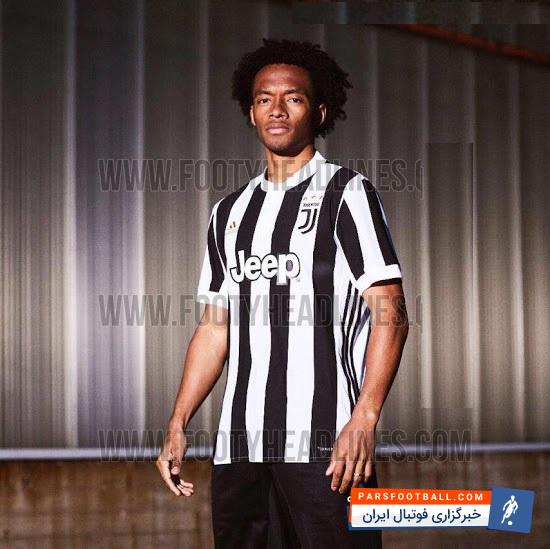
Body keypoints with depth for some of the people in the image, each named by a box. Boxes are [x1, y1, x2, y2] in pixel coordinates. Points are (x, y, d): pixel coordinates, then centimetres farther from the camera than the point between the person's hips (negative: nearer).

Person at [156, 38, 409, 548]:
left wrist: (363, 421, -18)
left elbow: (391, 314, -7)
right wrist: (178, 425, 12)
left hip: (324, 445, -5)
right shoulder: (230, 212, 19)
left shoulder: (346, 193, 1)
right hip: (238, 445, 5)